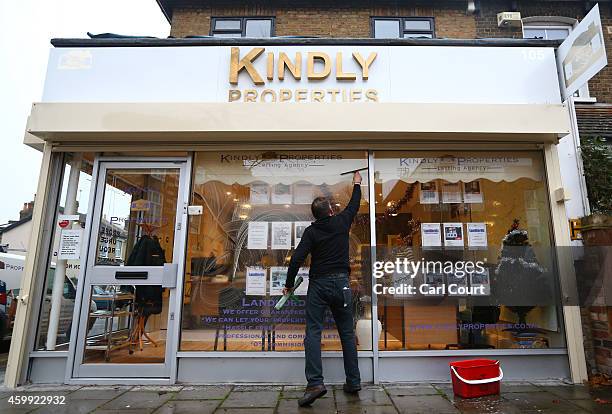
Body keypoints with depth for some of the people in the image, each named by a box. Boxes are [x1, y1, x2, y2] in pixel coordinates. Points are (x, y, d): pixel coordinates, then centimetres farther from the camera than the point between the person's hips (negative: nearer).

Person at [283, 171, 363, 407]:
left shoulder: (311, 231, -3)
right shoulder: (341, 222, 3)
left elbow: (297, 259, -10)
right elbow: (354, 205, 23)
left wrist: (289, 285, 1)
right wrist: (357, 184, 39)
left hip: (318, 285, -2)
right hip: (341, 283, 3)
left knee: (313, 333, -2)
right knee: (347, 333, 11)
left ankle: (315, 383, -13)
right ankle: (353, 383, 18)